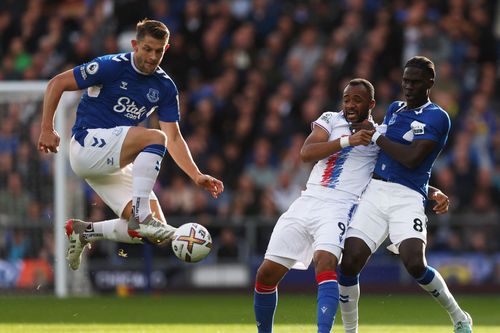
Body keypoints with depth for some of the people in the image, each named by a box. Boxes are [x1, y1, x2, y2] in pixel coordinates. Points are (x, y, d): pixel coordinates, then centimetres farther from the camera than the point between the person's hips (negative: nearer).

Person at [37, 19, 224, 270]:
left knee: (145, 230, -7)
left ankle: (83, 232, 10)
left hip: (113, 164, 7)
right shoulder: (112, 66, -11)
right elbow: (57, 83, -6)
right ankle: (141, 215, -29)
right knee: (154, 137, -29)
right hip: (87, 144, -7)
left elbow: (174, 138, 5)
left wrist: (197, 176, -8)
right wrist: (47, 130, -11)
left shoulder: (165, 87, 5)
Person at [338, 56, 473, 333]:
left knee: (415, 265, -23)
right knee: (349, 263, -10)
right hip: (374, 193, 6)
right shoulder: (394, 109, 19)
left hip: (407, 197, -6)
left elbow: (412, 158, -15)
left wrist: (376, 136, -8)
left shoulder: (437, 117, -3)